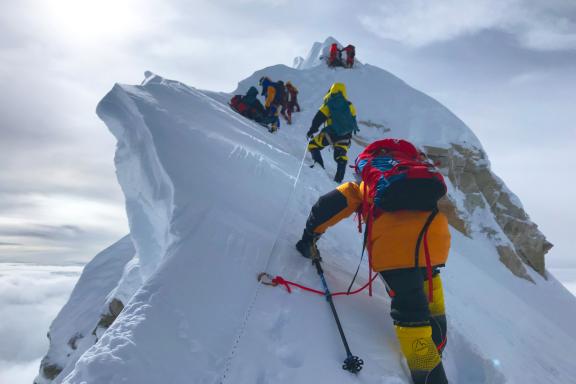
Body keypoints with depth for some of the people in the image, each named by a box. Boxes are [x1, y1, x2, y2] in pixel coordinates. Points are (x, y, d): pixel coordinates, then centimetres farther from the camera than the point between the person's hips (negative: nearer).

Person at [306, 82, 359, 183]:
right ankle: (339, 178, 3)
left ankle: (319, 166, -2)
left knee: (313, 145, 11)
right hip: (345, 136, 4)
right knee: (341, 156, 12)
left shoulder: (328, 105, 0)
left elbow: (318, 118, -2)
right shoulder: (349, 105, 8)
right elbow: (353, 118, 18)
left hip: (331, 133, -4)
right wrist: (354, 127, 35)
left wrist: (311, 131, 5)